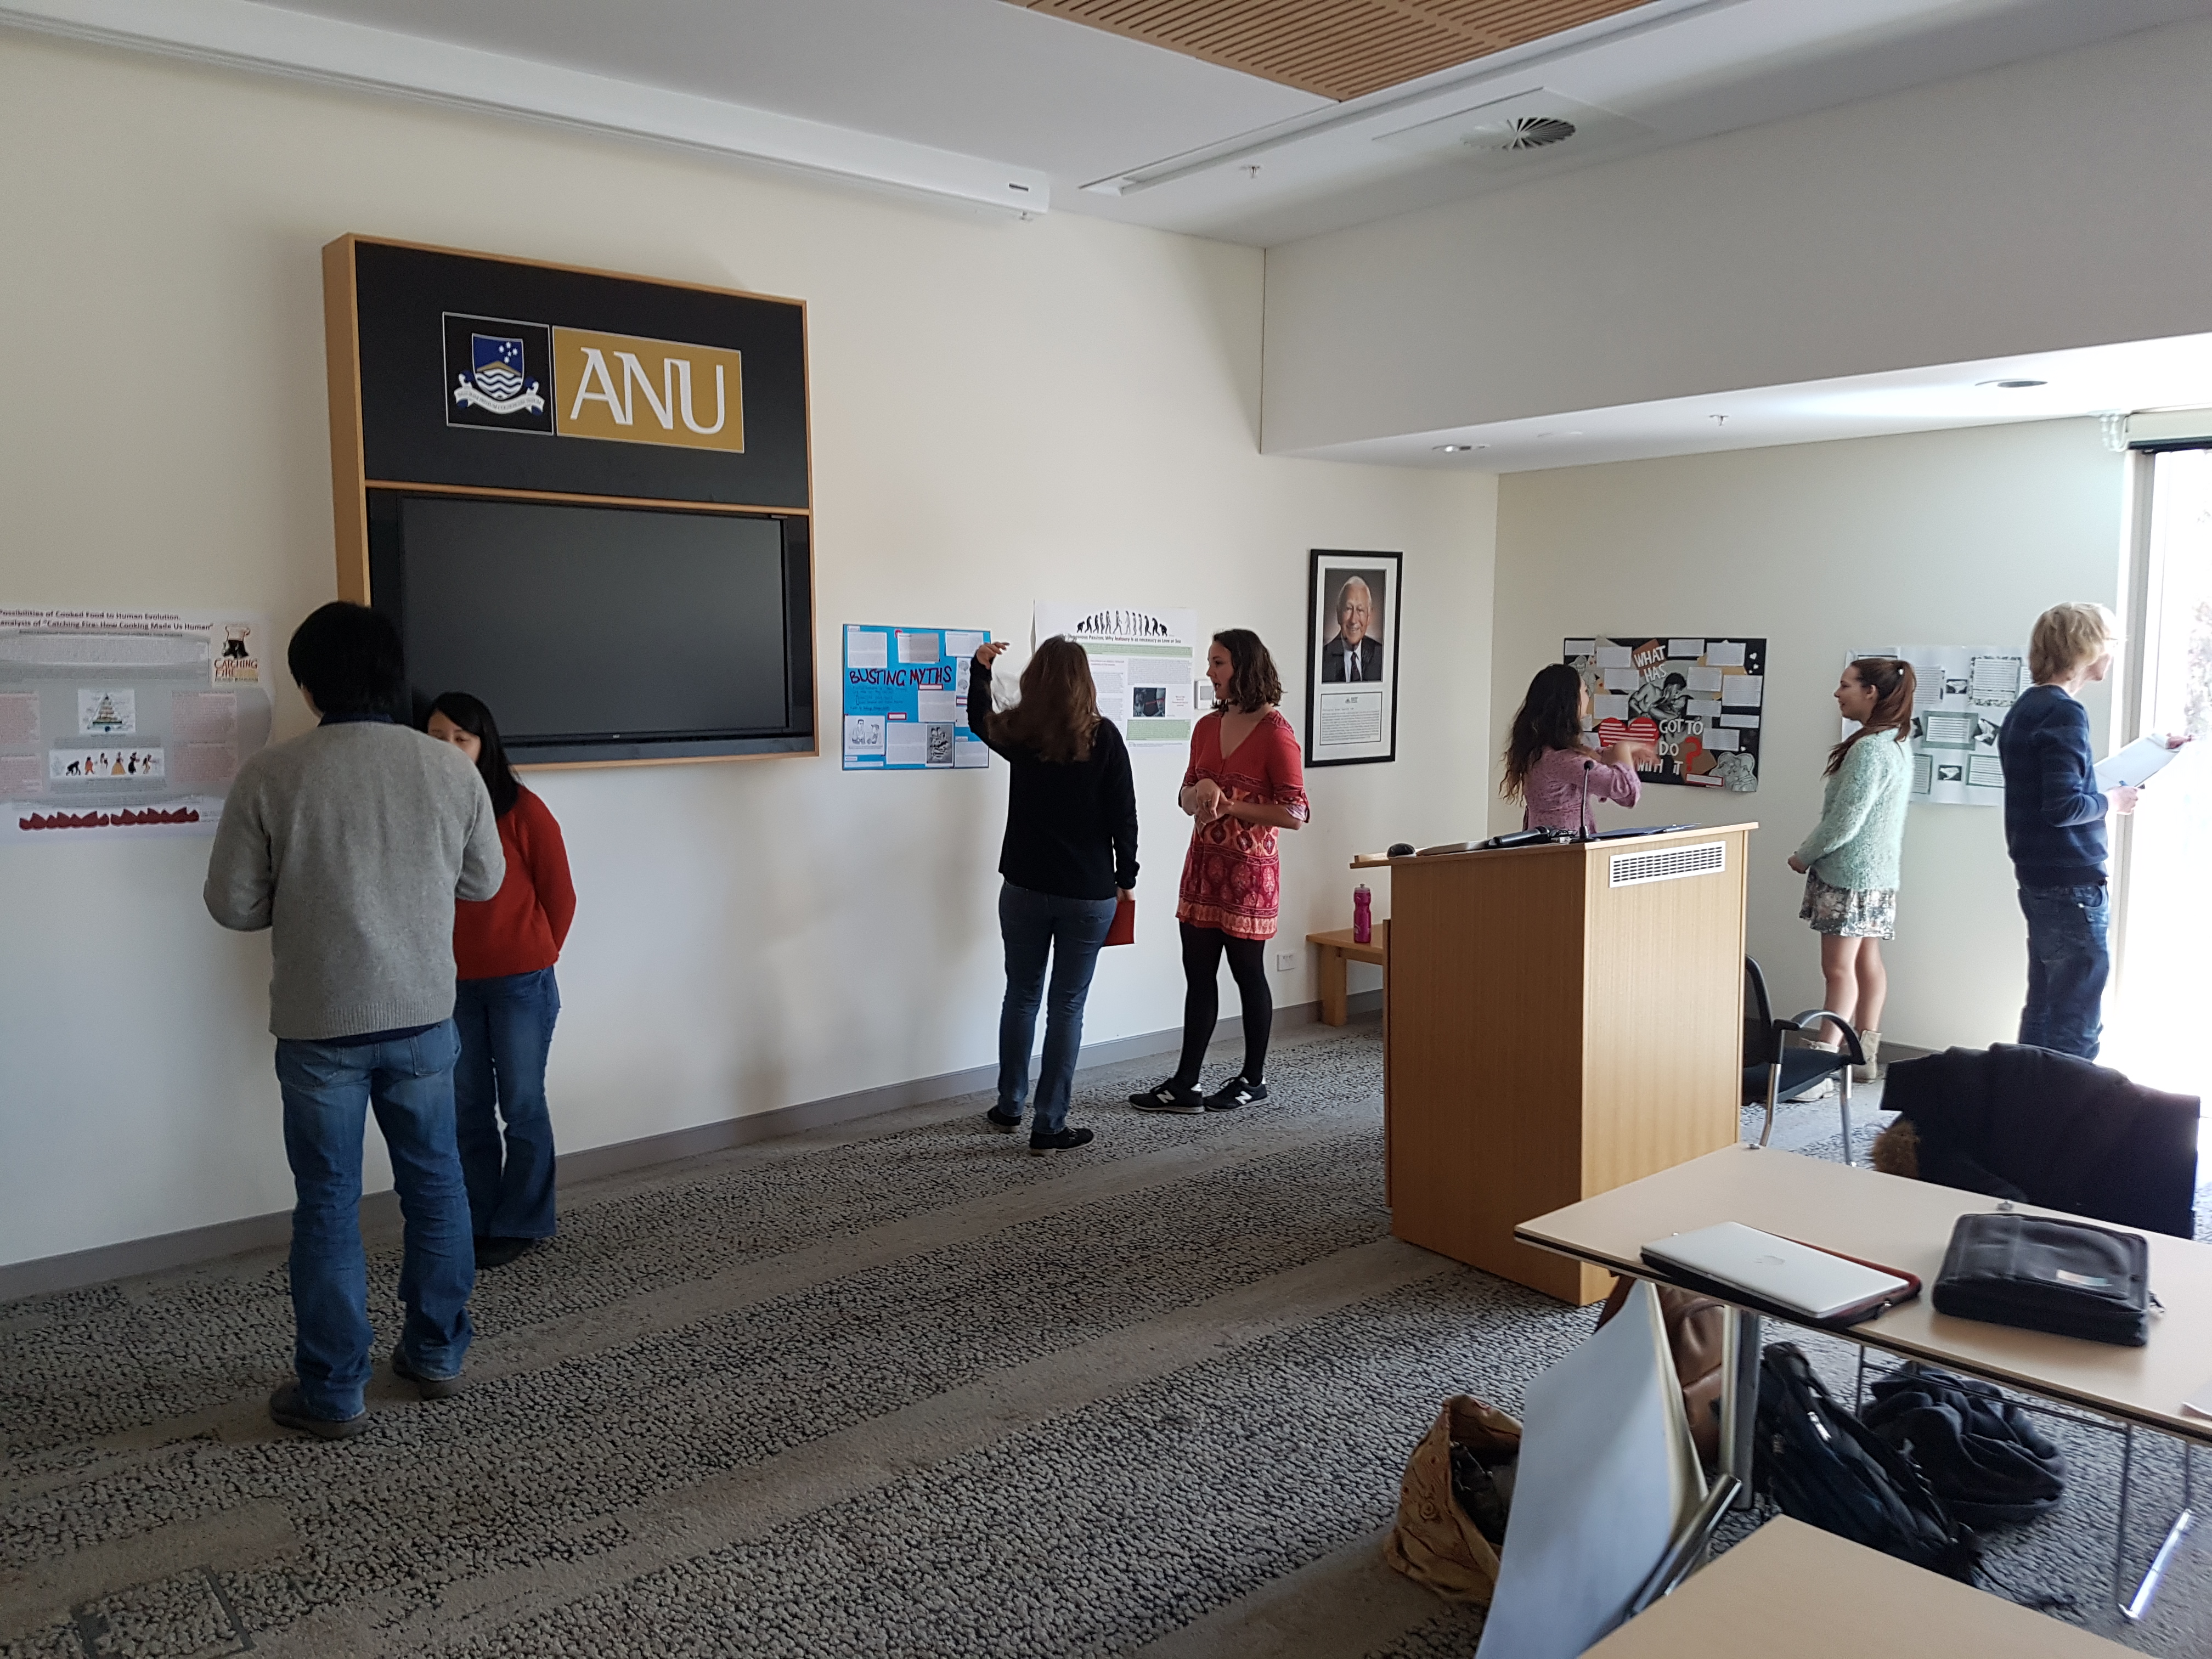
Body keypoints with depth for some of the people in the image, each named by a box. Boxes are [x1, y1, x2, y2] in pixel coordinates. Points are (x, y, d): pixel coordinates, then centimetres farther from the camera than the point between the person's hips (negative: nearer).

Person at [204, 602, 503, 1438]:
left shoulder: (271, 775, -11)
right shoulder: (450, 769, -4)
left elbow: (232, 904, -6)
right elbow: (484, 881, 6)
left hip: (319, 1023, -2)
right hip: (423, 1015, 2)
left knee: (329, 1204, 8)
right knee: (434, 1182, 17)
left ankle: (332, 1393, 18)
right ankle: (437, 1354, 29)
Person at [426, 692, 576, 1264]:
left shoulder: (522, 810, -8)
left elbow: (559, 895, -1)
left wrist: (534, 958, 5)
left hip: (520, 984, -3)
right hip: (454, 985, 3)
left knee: (522, 1106, 5)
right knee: (467, 1109, 11)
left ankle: (520, 1225, 17)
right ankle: (478, 1223, 24)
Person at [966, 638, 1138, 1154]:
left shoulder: (1018, 733, -2)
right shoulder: (1103, 737, -9)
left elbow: (979, 718, 22)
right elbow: (1124, 815, -6)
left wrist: (979, 668, 35)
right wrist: (1127, 878, 5)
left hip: (1025, 887, 3)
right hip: (1089, 893, -2)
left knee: (1021, 996, 18)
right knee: (1067, 1006, 4)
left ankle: (1009, 1107, 30)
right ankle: (1049, 1126, 7)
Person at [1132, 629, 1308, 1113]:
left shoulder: (1275, 732, -12)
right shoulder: (1208, 727, 8)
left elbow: (1294, 813, -15)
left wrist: (1230, 805, -17)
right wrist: (1201, 791, -8)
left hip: (1249, 869, -6)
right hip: (1203, 864, 6)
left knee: (1248, 973, 7)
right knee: (1198, 977, 8)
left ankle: (1253, 1079, 22)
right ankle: (1185, 1085, 12)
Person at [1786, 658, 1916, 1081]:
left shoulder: (1869, 749, -20)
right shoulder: (1898, 745, 11)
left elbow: (1845, 821, -21)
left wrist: (1804, 856, -7)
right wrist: (1815, 855, 17)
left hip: (1849, 874, -10)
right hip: (1878, 873, 10)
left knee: (1839, 969, -10)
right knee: (1867, 962, 13)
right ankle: (1865, 1056, 20)